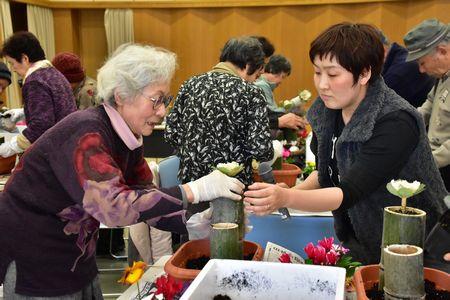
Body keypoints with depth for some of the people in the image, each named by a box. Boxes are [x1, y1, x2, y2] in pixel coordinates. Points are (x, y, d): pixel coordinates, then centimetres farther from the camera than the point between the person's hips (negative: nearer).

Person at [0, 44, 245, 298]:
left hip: (75, 257, 8)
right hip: (32, 260, -8)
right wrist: (194, 190, -37)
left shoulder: (129, 139, -1)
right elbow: (113, 206, -38)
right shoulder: (85, 134, -27)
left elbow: (148, 201, 0)